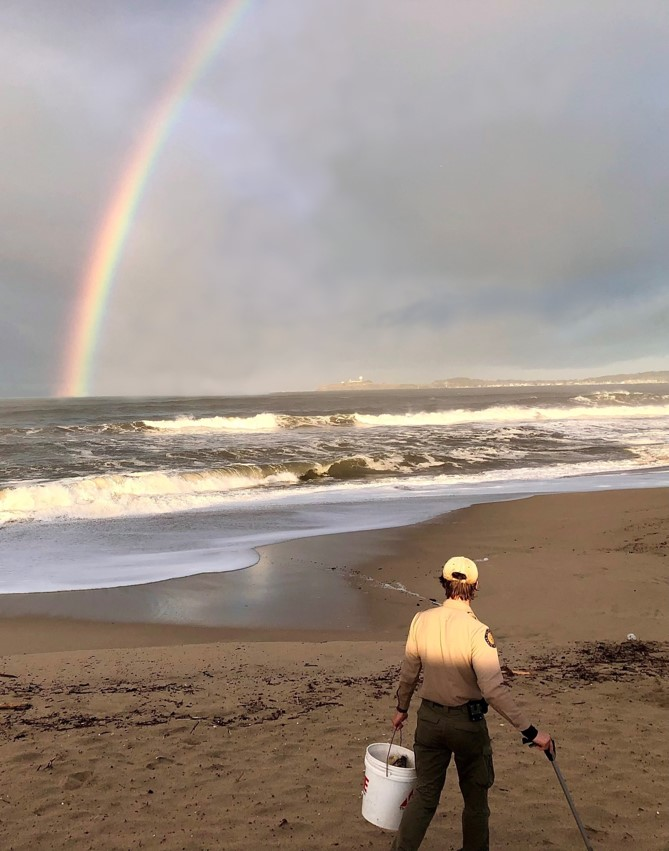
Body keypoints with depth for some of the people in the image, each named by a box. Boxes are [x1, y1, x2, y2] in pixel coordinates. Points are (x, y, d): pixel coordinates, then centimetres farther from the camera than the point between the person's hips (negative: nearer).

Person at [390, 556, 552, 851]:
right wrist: (530, 731, -20)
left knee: (424, 793, 16)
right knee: (475, 797, 19)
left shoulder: (421, 621, -9)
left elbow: (408, 674, 2)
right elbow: (494, 690, -27)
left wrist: (401, 708, 18)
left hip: (429, 718, 4)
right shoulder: (476, 631, -23)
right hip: (467, 721, -4)